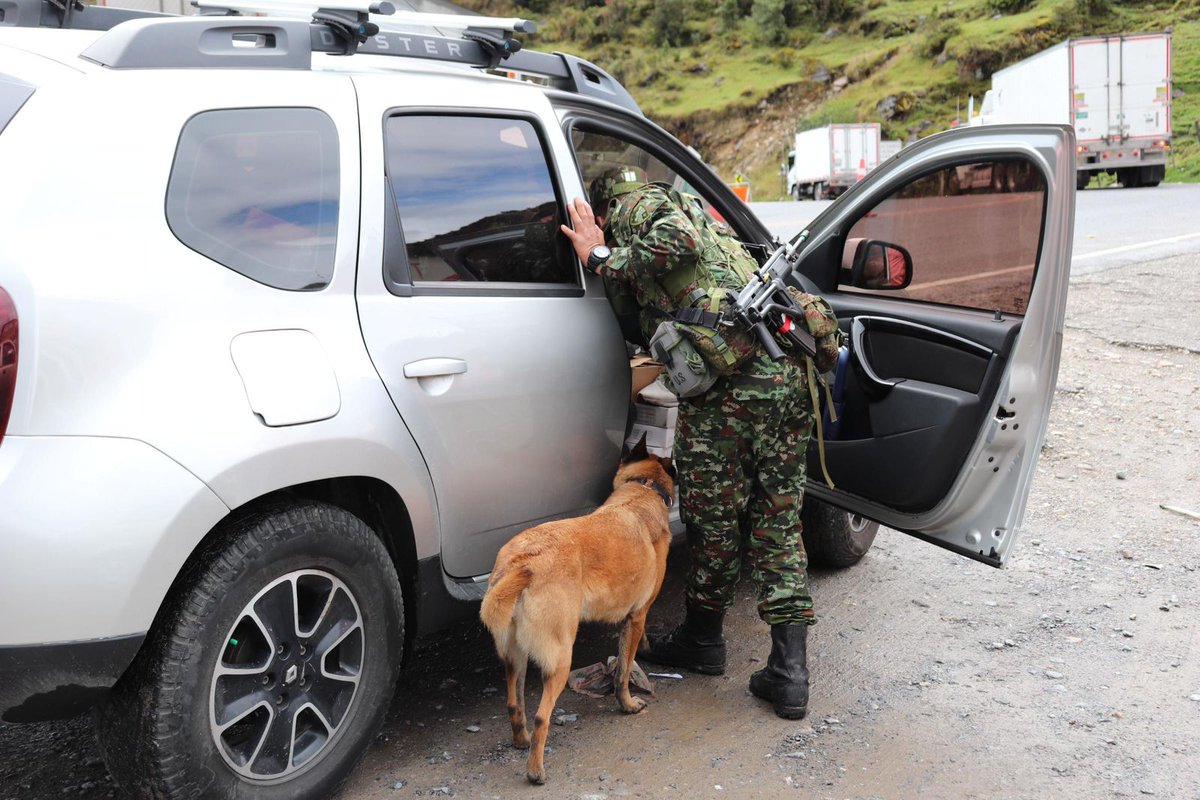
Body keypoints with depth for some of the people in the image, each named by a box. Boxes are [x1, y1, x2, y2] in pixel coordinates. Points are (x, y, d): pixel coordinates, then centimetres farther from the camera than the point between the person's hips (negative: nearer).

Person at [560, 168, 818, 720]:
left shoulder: (637, 204, 8)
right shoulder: (685, 210, 35)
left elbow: (680, 242, -14)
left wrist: (602, 258, -4)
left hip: (728, 379, -8)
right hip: (788, 373, 8)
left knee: (713, 518, 10)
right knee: (778, 522, 12)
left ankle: (702, 638, 30)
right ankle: (789, 671, 11)